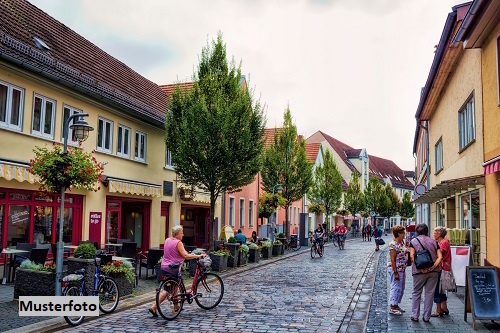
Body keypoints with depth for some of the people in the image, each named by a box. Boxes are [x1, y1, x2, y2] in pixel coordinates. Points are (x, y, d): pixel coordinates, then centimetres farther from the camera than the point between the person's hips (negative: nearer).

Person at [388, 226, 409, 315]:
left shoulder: (401, 242, 9)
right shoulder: (393, 244, -20)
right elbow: (392, 260, -21)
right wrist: (395, 273, -21)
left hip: (402, 269, 10)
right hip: (395, 269, -10)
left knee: (401, 288, 16)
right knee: (396, 288, -4)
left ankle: (396, 305, 27)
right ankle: (392, 308, 4)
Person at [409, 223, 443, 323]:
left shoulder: (413, 241, 3)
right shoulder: (434, 242, 10)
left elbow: (412, 256, -11)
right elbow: (440, 257, -1)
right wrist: (433, 266, -9)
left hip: (419, 271, -2)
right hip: (433, 271, 2)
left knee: (416, 293, 9)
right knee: (430, 293, 8)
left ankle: (415, 315, 9)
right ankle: (426, 317, 12)